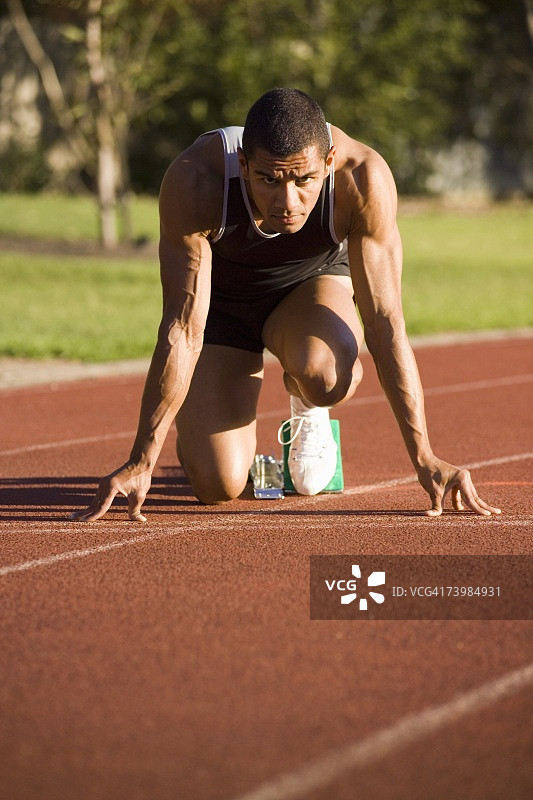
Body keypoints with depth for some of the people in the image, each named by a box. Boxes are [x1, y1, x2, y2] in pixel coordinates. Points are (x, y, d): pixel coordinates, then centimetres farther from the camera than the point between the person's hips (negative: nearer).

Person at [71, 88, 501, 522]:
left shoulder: (362, 178, -35)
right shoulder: (194, 181, -37)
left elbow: (385, 322, -29)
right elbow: (184, 328, -33)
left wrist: (425, 458, -30)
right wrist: (141, 463, -36)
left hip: (312, 285, 1)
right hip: (221, 302, 0)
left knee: (325, 377, -36)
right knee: (219, 485, -16)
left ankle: (307, 409, 2)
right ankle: (199, 424, 20)